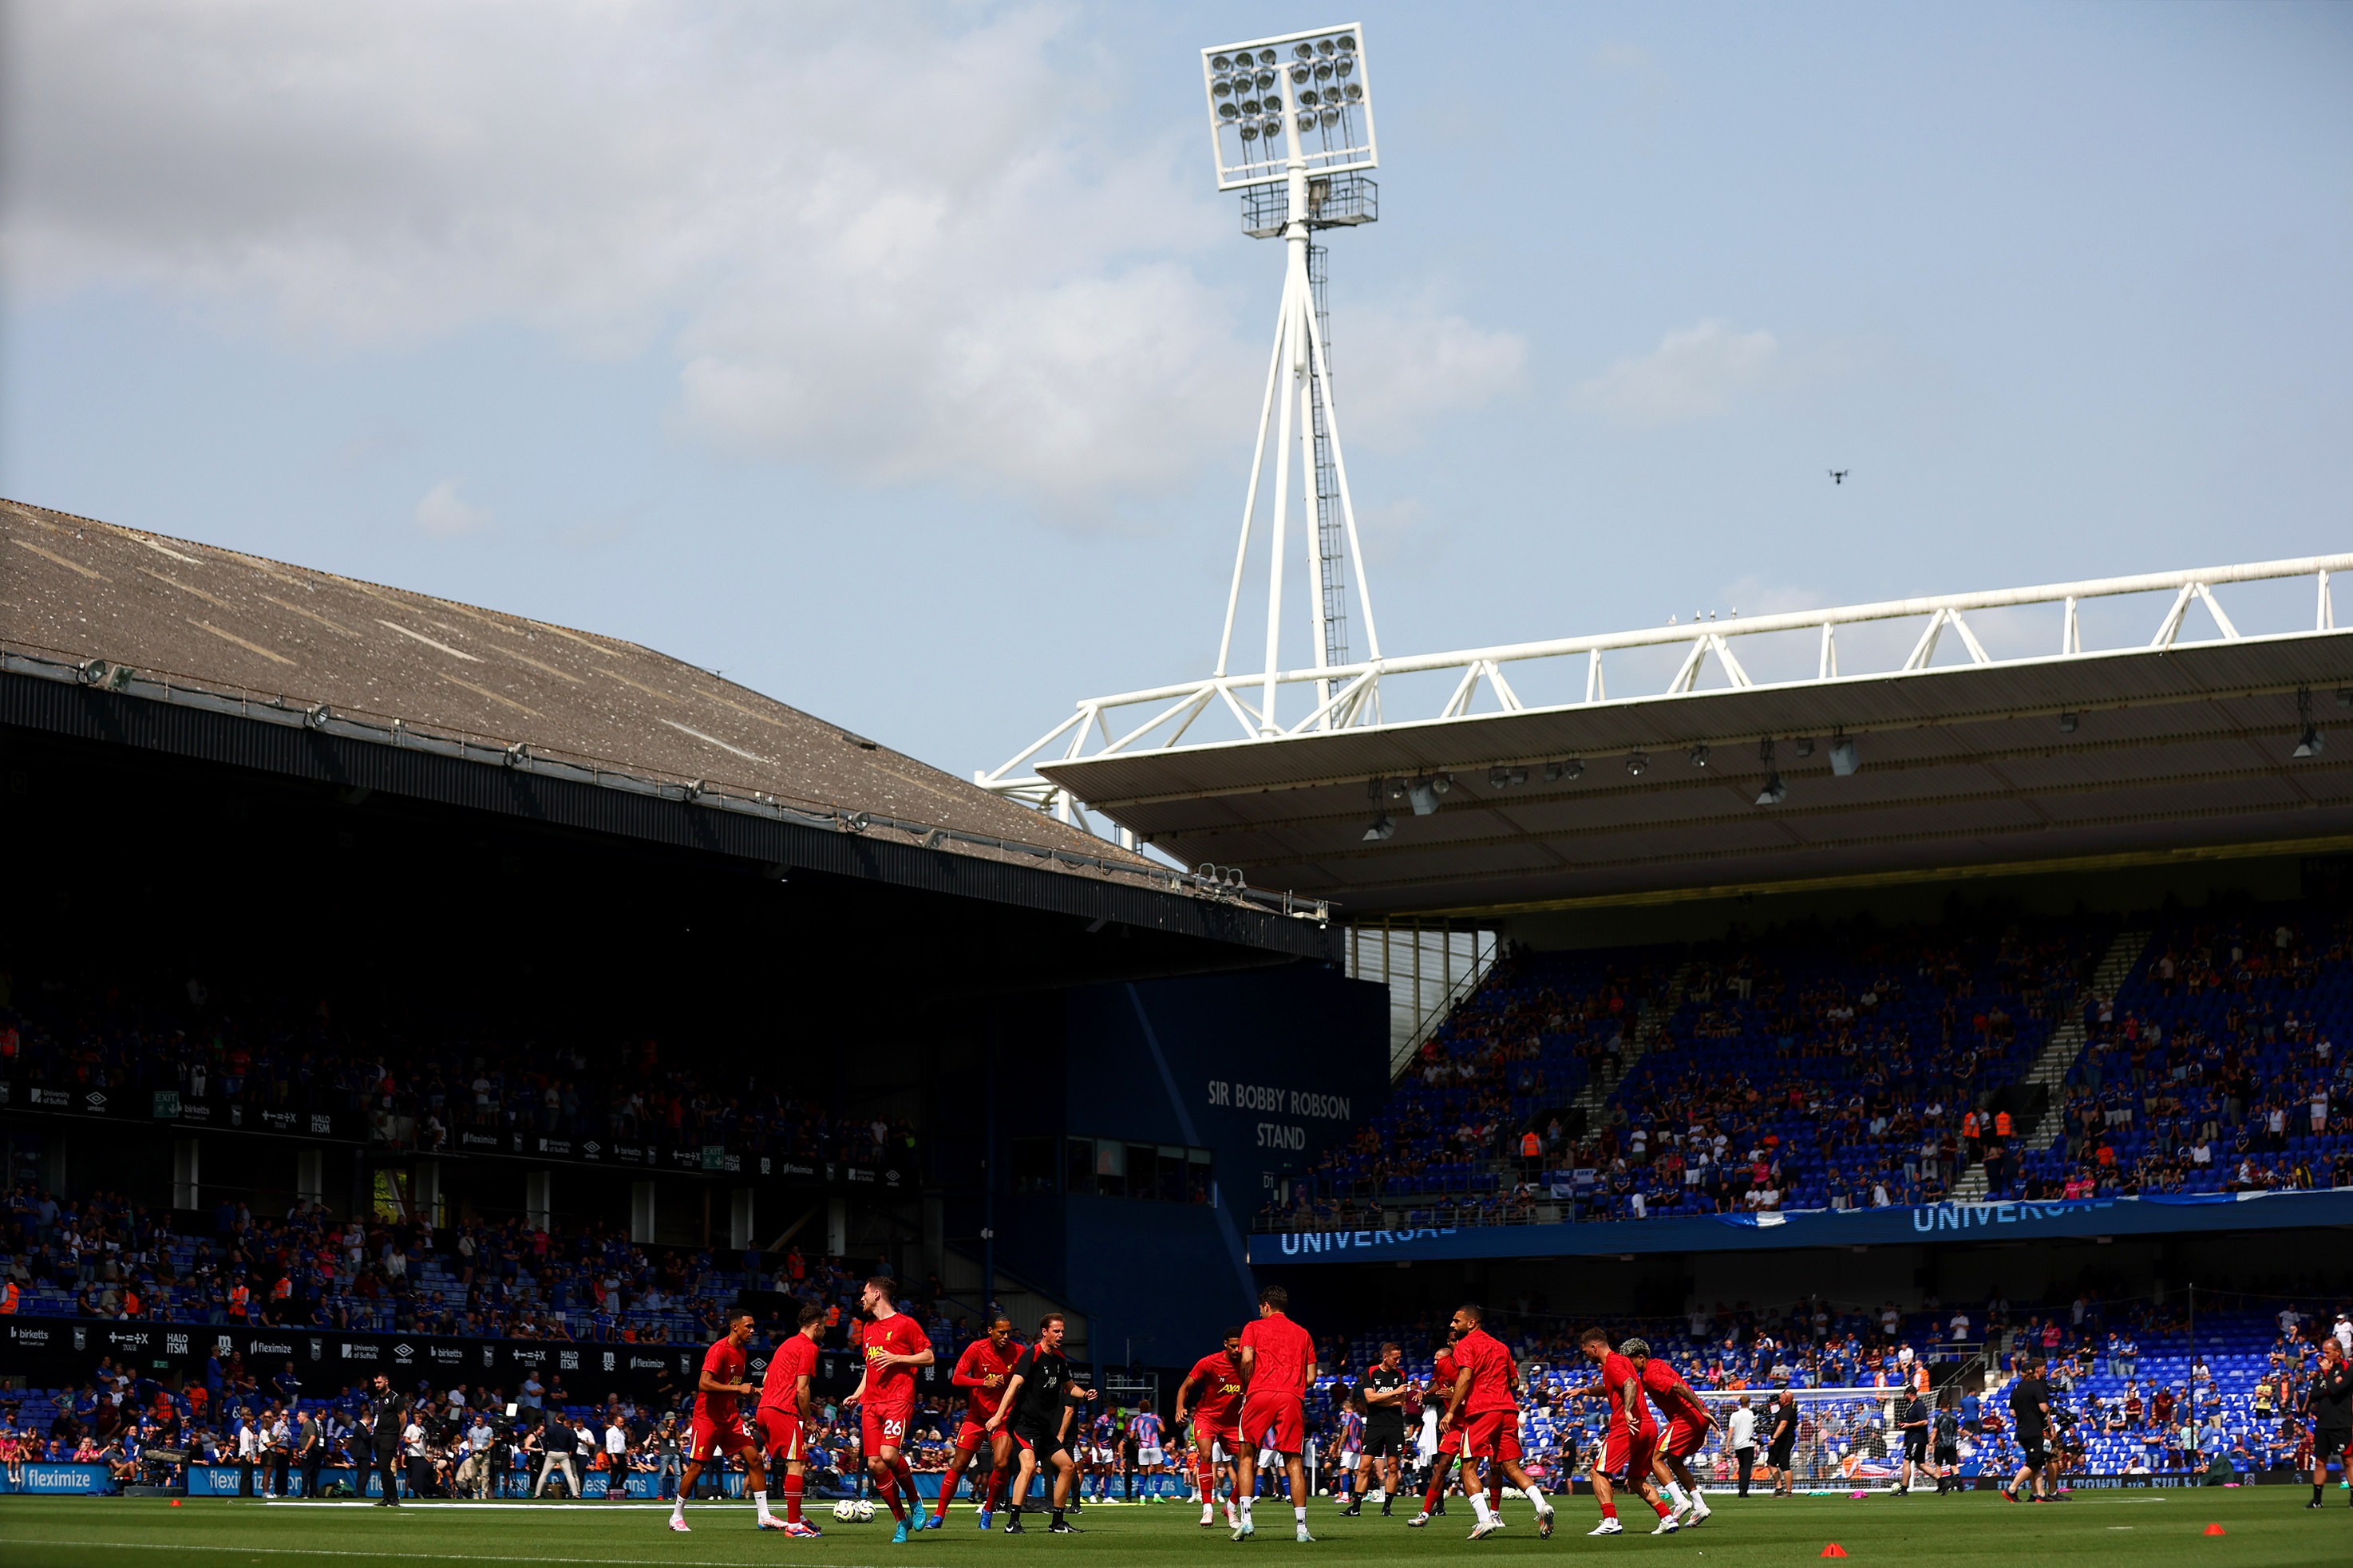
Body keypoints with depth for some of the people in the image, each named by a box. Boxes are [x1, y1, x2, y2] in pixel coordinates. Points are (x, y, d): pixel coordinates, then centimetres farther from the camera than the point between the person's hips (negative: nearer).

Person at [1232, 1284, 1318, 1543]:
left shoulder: (1254, 1328, 11)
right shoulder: (1303, 1334, 20)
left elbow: (1247, 1359, -6)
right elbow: (1310, 1377, 13)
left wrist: (1245, 1389, 9)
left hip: (1259, 1395, -2)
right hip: (1292, 1398, 2)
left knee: (1246, 1457, 7)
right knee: (1294, 1462, 3)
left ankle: (1246, 1519, -7)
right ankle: (1301, 1527, -3)